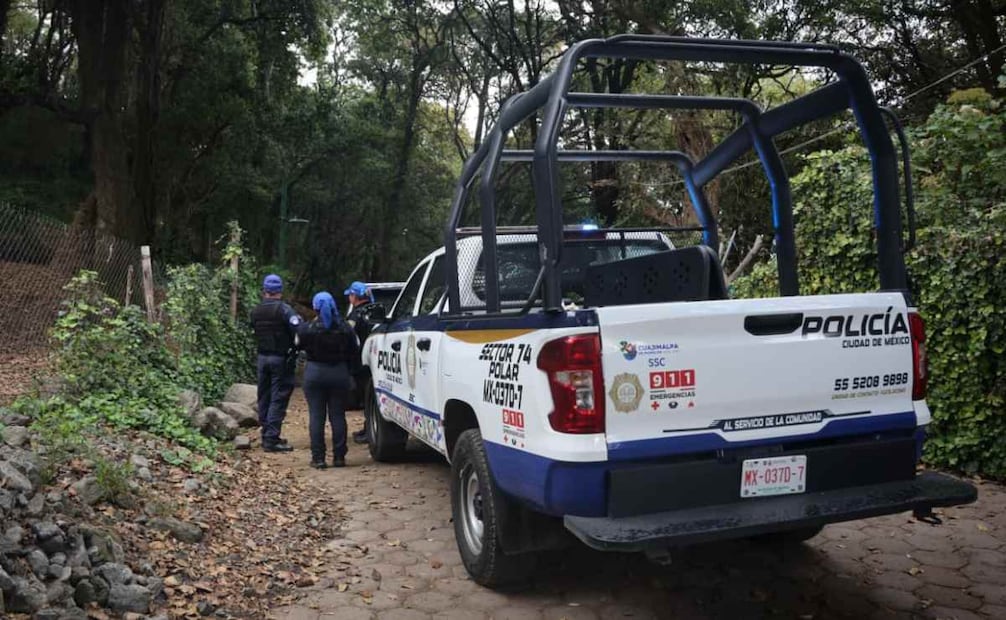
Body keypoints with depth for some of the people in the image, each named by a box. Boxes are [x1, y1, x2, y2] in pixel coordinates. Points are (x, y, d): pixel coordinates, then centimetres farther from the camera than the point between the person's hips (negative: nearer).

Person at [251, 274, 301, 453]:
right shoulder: (284, 310, -14)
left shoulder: (256, 311, 7)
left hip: (262, 357, 6)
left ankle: (267, 435, 22)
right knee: (278, 399, -4)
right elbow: (299, 331, -22)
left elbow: (255, 332, 10)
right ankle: (272, 439, -6)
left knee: (264, 397, 14)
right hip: (281, 358, -6)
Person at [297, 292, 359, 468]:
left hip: (314, 374, -2)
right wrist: (351, 372, 15)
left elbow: (300, 346, 5)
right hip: (339, 374, 2)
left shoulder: (307, 328, -9)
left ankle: (318, 458, 3)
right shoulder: (345, 328, -1)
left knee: (316, 416, 3)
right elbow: (354, 354, 4)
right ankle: (339, 457, 9)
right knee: (338, 416, 6)